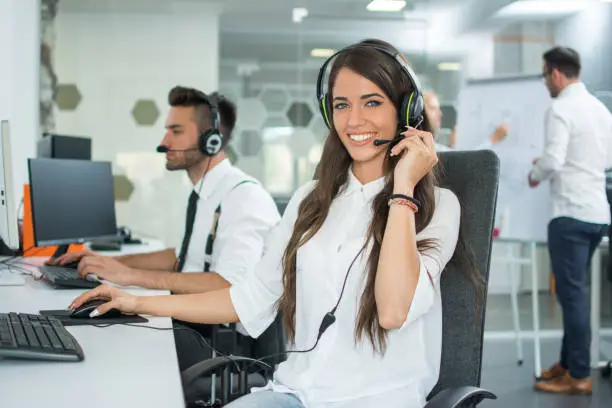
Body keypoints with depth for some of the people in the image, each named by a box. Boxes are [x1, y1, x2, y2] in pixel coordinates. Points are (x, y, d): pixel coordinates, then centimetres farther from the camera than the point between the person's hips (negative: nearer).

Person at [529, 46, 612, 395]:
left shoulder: (561, 109, -12)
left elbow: (553, 161, -21)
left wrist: (535, 175, 0)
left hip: (571, 214, -9)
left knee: (572, 294, -3)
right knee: (575, 291, 16)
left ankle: (579, 376, 3)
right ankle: (569, 363, 25)